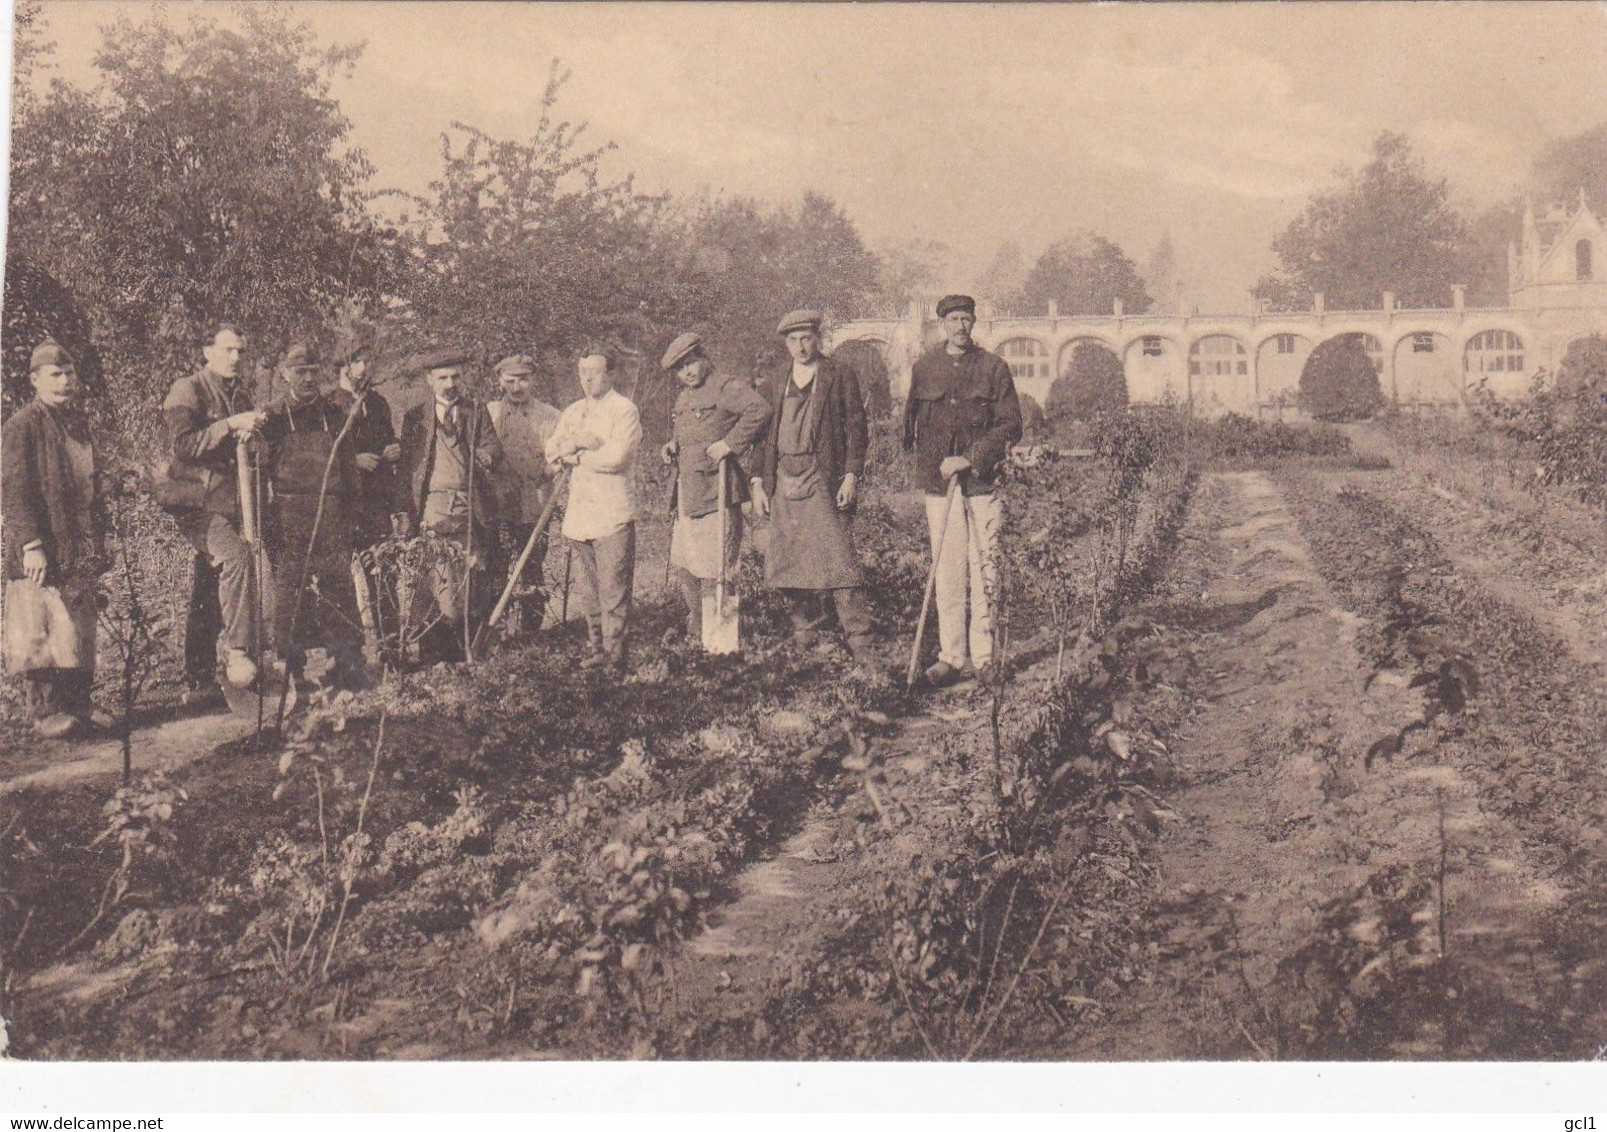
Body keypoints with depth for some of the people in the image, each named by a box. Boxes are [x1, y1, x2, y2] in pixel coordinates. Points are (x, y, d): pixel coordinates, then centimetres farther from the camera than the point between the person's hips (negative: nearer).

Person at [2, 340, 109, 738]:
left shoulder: (78, 423, 16)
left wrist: (98, 543, 18)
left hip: (80, 551, 7)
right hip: (42, 553, -7)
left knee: (80, 633, 9)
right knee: (45, 634, -7)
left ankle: (76, 709, 16)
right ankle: (46, 713, -1)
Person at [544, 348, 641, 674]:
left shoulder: (625, 411, -4)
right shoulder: (573, 412, 18)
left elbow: (616, 458, -16)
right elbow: (552, 450, 9)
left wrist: (576, 455, -3)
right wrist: (577, 444, -10)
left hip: (613, 514, -7)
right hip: (580, 512, 7)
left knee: (613, 590, -8)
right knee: (589, 589, 11)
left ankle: (616, 657, -5)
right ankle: (595, 648, 20)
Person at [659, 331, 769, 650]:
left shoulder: (725, 388, -8)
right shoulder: (681, 399, 19)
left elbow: (760, 410, -24)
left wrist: (730, 443, -26)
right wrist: (671, 448, 13)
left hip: (716, 491, -9)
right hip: (686, 495, 9)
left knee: (712, 568, -6)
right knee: (682, 564, 14)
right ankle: (696, 630, 28)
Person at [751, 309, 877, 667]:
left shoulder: (840, 377, 3)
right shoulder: (777, 382, 17)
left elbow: (857, 428, -1)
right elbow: (765, 432, 18)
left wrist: (851, 476, -10)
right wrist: (758, 481, 10)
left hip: (824, 481, -5)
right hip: (784, 483, 5)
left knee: (838, 560, -12)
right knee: (786, 564, 5)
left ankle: (861, 644, -11)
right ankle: (803, 637, 18)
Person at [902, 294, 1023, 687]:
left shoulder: (993, 367, 4)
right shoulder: (923, 367, 9)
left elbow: (1011, 426, 0)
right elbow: (912, 422, 18)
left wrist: (969, 458, -10)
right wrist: (925, 469, 10)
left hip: (982, 480, -1)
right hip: (937, 480, 1)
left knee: (984, 568, 0)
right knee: (946, 569, 0)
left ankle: (983, 655, 6)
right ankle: (951, 655, 5)